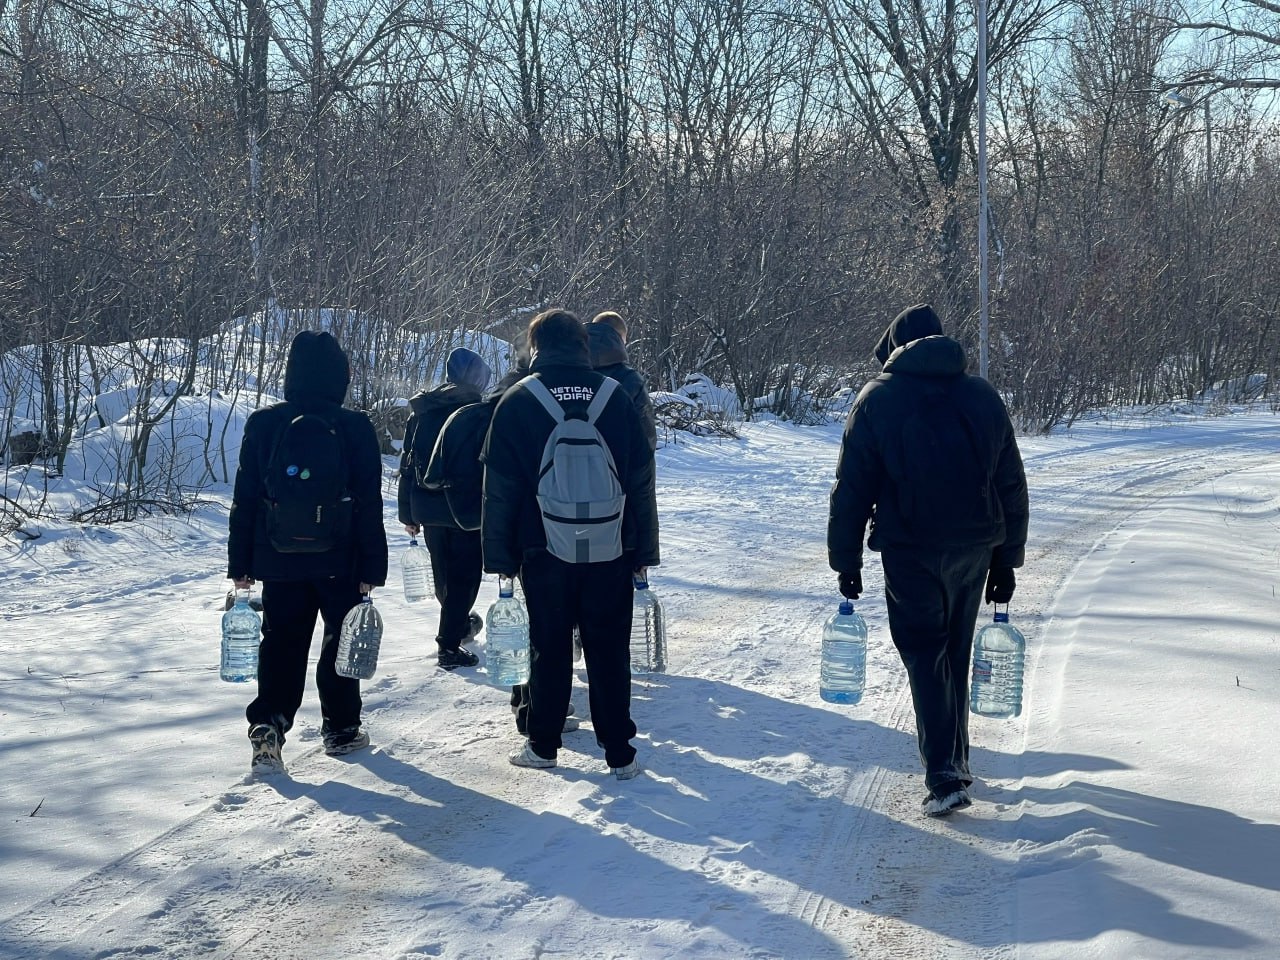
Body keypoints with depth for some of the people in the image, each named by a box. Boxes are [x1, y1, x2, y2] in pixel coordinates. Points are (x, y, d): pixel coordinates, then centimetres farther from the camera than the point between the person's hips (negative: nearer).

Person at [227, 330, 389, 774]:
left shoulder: (262, 425, -3)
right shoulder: (355, 428, -9)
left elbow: (244, 500, 1)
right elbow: (369, 505, -8)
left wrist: (240, 563, 8)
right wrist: (372, 567, -2)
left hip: (280, 561, 1)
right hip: (339, 561, -1)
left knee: (281, 645, 7)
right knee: (342, 640, 15)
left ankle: (268, 724, -10)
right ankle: (340, 728, 21)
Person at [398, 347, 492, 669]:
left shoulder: (422, 410, 6)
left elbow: (407, 463, 8)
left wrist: (408, 513, 13)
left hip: (428, 507, 6)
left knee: (443, 573, 21)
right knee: (463, 575, 2)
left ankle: (459, 622, 43)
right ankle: (449, 645, 0)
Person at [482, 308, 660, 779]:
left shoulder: (517, 401, -2)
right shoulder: (615, 397, 3)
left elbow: (499, 487, -1)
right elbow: (642, 480, 5)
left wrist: (499, 554, 5)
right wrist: (643, 549, 10)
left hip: (544, 551, -1)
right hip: (610, 551, 1)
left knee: (549, 650, 10)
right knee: (609, 651, 6)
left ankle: (542, 745, 18)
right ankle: (619, 753, 8)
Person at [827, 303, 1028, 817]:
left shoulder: (877, 399, -1)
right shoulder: (983, 397, 9)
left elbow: (852, 488, -3)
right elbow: (1012, 486, 11)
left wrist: (846, 559, 3)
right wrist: (1006, 560, 16)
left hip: (910, 549, -4)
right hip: (974, 548, 4)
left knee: (925, 657, -1)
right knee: (956, 653, 18)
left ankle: (945, 776, -13)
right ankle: (955, 760, 28)